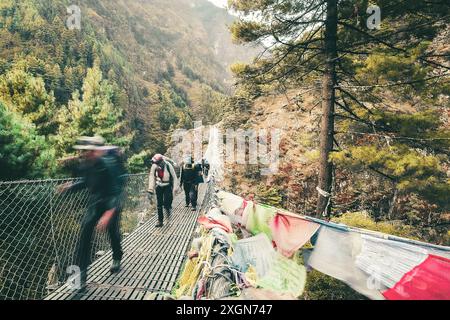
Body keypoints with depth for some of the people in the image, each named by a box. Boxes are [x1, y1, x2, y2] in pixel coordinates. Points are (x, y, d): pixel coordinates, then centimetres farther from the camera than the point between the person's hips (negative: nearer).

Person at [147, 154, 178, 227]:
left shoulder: (168, 165, -20)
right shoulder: (154, 166, -12)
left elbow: (174, 177, -11)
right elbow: (151, 178, -8)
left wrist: (175, 188, -13)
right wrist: (150, 191, -11)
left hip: (167, 186, -3)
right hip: (159, 186, 3)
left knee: (166, 203, -14)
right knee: (159, 205, 3)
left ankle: (168, 209, 21)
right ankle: (160, 221, 15)